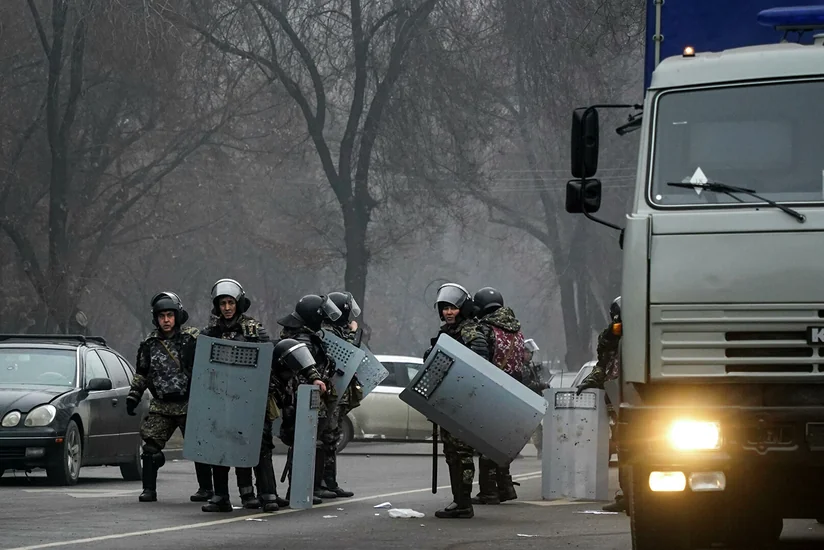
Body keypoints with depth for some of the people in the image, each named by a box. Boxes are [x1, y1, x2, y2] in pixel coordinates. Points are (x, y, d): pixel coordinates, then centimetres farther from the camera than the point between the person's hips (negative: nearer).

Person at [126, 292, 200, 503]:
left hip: (189, 404, -3)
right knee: (150, 445, -6)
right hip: (161, 406, 3)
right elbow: (141, 374, 19)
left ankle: (206, 489, 12)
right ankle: (149, 489, 0)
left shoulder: (192, 338, -4)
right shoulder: (150, 344, 9)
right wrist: (133, 396, 13)